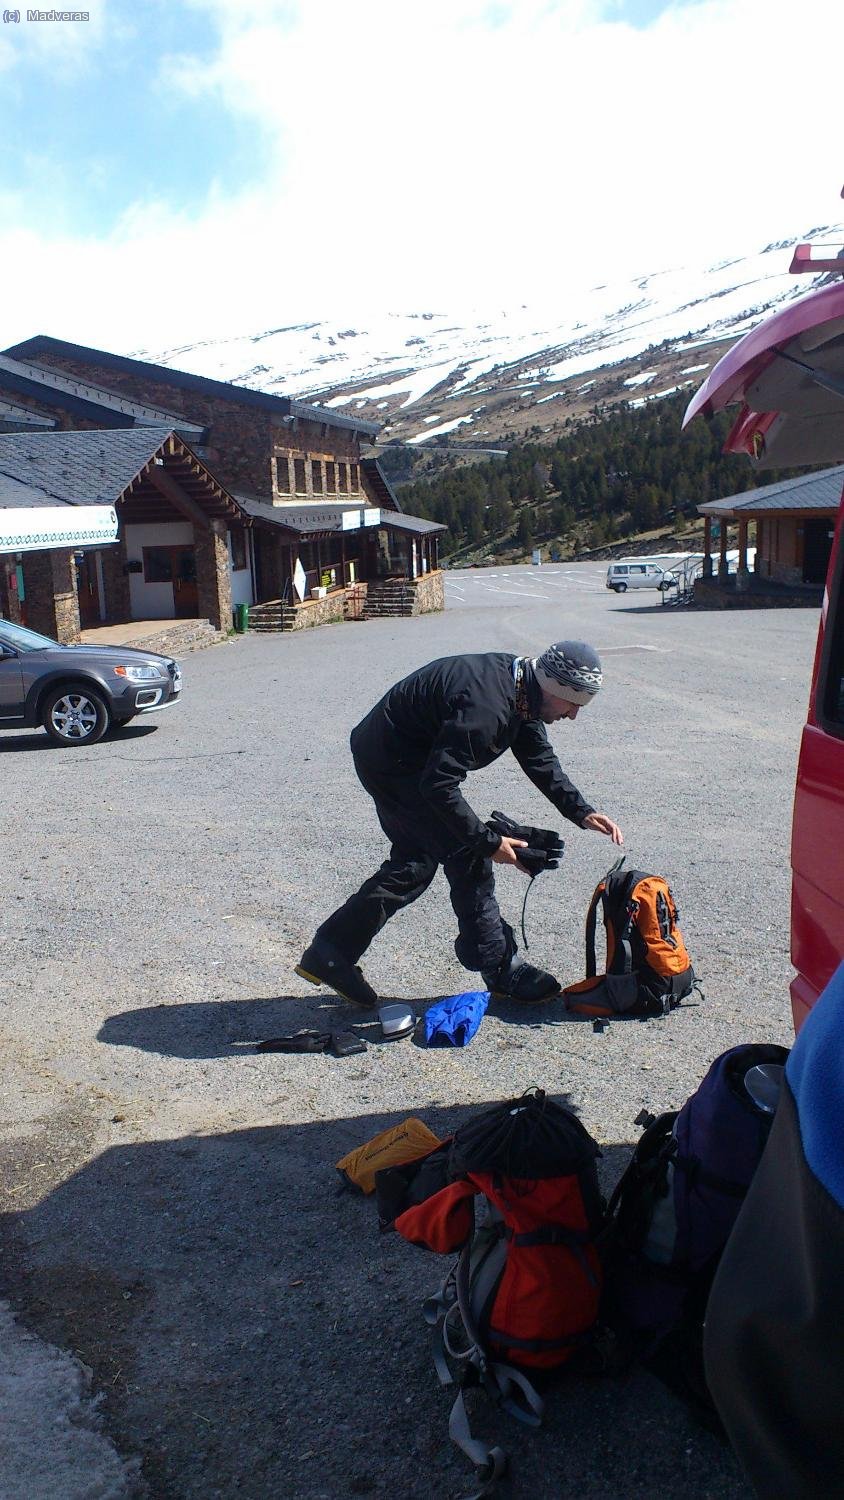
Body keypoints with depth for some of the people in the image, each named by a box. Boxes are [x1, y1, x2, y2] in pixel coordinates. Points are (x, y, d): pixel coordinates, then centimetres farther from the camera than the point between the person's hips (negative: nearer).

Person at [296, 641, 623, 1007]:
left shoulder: (522, 685, -2)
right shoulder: (486, 706, -32)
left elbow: (540, 759, 10)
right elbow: (439, 785, -32)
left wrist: (581, 813, 2)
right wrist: (489, 842, -24)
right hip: (393, 762, -10)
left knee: (415, 863, 17)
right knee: (467, 855, -5)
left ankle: (328, 954, 21)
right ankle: (503, 972, 8)